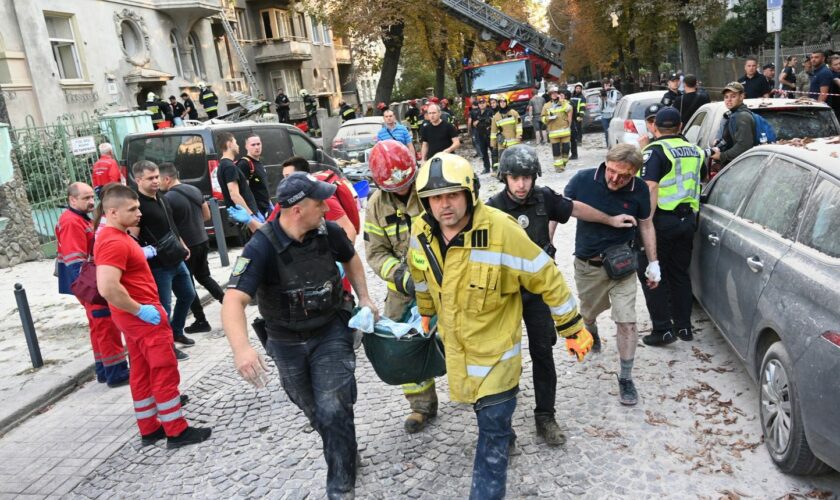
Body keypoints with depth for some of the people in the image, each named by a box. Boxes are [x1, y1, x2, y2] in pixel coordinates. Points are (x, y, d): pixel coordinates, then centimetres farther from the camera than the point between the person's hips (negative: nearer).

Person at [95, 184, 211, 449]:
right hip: (143, 317, -10)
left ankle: (149, 428, 26)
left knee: (142, 372, 16)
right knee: (165, 372, -1)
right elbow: (107, 288, -34)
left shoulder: (114, 237, 10)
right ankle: (177, 431, 8)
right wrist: (139, 309, -24)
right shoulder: (114, 242, -23)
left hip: (134, 316, 10)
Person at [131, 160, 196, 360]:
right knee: (164, 306, 0)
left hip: (177, 260, 9)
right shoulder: (137, 204, -18)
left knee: (188, 295, 22)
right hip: (158, 266, -9)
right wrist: (149, 252, -25)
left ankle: (176, 332, 39)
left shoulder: (162, 199, 9)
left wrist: (183, 245, 22)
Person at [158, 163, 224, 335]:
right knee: (204, 276, 24)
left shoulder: (168, 198, -17)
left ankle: (201, 322, 12)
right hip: (203, 241, 7)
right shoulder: (195, 190, 5)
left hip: (185, 247, -7)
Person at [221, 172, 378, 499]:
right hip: (287, 343, 0)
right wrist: (241, 347, -53)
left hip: (331, 333, 0)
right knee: (314, 410, 19)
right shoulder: (261, 247, -26)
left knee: (333, 410, -11)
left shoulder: (328, 231, -15)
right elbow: (234, 300, -37)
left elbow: (350, 259, 9)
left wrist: (364, 298, 0)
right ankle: (343, 450, 48)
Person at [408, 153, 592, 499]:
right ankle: (504, 436, 57)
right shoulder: (420, 232, -12)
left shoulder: (501, 230, -29)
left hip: (495, 342, -5)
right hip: (454, 340, 6)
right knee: (482, 406, 27)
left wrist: (573, 330, -11)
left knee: (493, 423, -1)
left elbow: (547, 279, -19)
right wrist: (426, 312, 24)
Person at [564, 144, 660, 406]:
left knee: (627, 322, -8)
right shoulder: (583, 179, -18)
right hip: (586, 265, 1)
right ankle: (591, 333, 59)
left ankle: (625, 378, 9)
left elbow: (646, 225, 2)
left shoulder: (639, 190, -14)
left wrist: (653, 263, 4)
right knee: (588, 313, 22)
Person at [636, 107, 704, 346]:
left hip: (662, 220, -7)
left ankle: (663, 329, 2)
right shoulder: (693, 150, 10)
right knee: (680, 274, 18)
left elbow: (651, 188, -23)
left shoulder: (655, 151, -12)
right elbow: (702, 156, 33)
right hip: (688, 218, 7)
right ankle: (683, 326, 26)